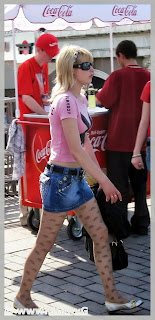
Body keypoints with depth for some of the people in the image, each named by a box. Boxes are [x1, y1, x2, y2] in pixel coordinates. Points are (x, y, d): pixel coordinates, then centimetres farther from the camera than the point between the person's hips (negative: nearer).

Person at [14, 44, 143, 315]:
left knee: (101, 235, 10)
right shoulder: (66, 100, -18)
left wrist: (101, 176, 15)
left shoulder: (81, 99, 10)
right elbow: (76, 149, -21)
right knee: (44, 243, 4)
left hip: (77, 179, 9)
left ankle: (112, 297, 19)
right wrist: (105, 181, -17)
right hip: (61, 178, -9)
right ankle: (23, 296, 22)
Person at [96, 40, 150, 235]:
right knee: (139, 184, 14)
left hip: (118, 140, -4)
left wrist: (99, 94, 11)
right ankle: (141, 224, 20)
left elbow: (102, 101, -10)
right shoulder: (147, 76, 2)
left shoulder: (117, 76, -11)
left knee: (119, 185, 3)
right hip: (140, 139, 5)